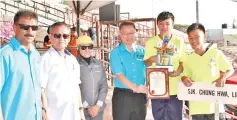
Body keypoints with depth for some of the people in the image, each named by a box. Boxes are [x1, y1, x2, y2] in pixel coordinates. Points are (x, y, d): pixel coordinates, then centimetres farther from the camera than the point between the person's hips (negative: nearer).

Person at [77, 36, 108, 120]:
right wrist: (86, 106, -10)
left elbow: (104, 86, 6)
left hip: (98, 109, 3)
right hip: (81, 110, -3)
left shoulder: (99, 64, 6)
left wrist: (98, 105, -4)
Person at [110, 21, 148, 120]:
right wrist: (135, 88, -26)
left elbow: (146, 72, 10)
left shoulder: (142, 51, 6)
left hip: (140, 95, 4)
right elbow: (119, 75, -15)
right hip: (122, 96, -3)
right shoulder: (115, 53, -4)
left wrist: (147, 92, 2)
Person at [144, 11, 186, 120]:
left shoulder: (179, 41, 5)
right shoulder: (150, 42, 4)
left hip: (175, 88, 0)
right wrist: (151, 59, -15)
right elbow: (146, 63, 7)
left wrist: (177, 72, -12)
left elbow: (183, 62, 8)